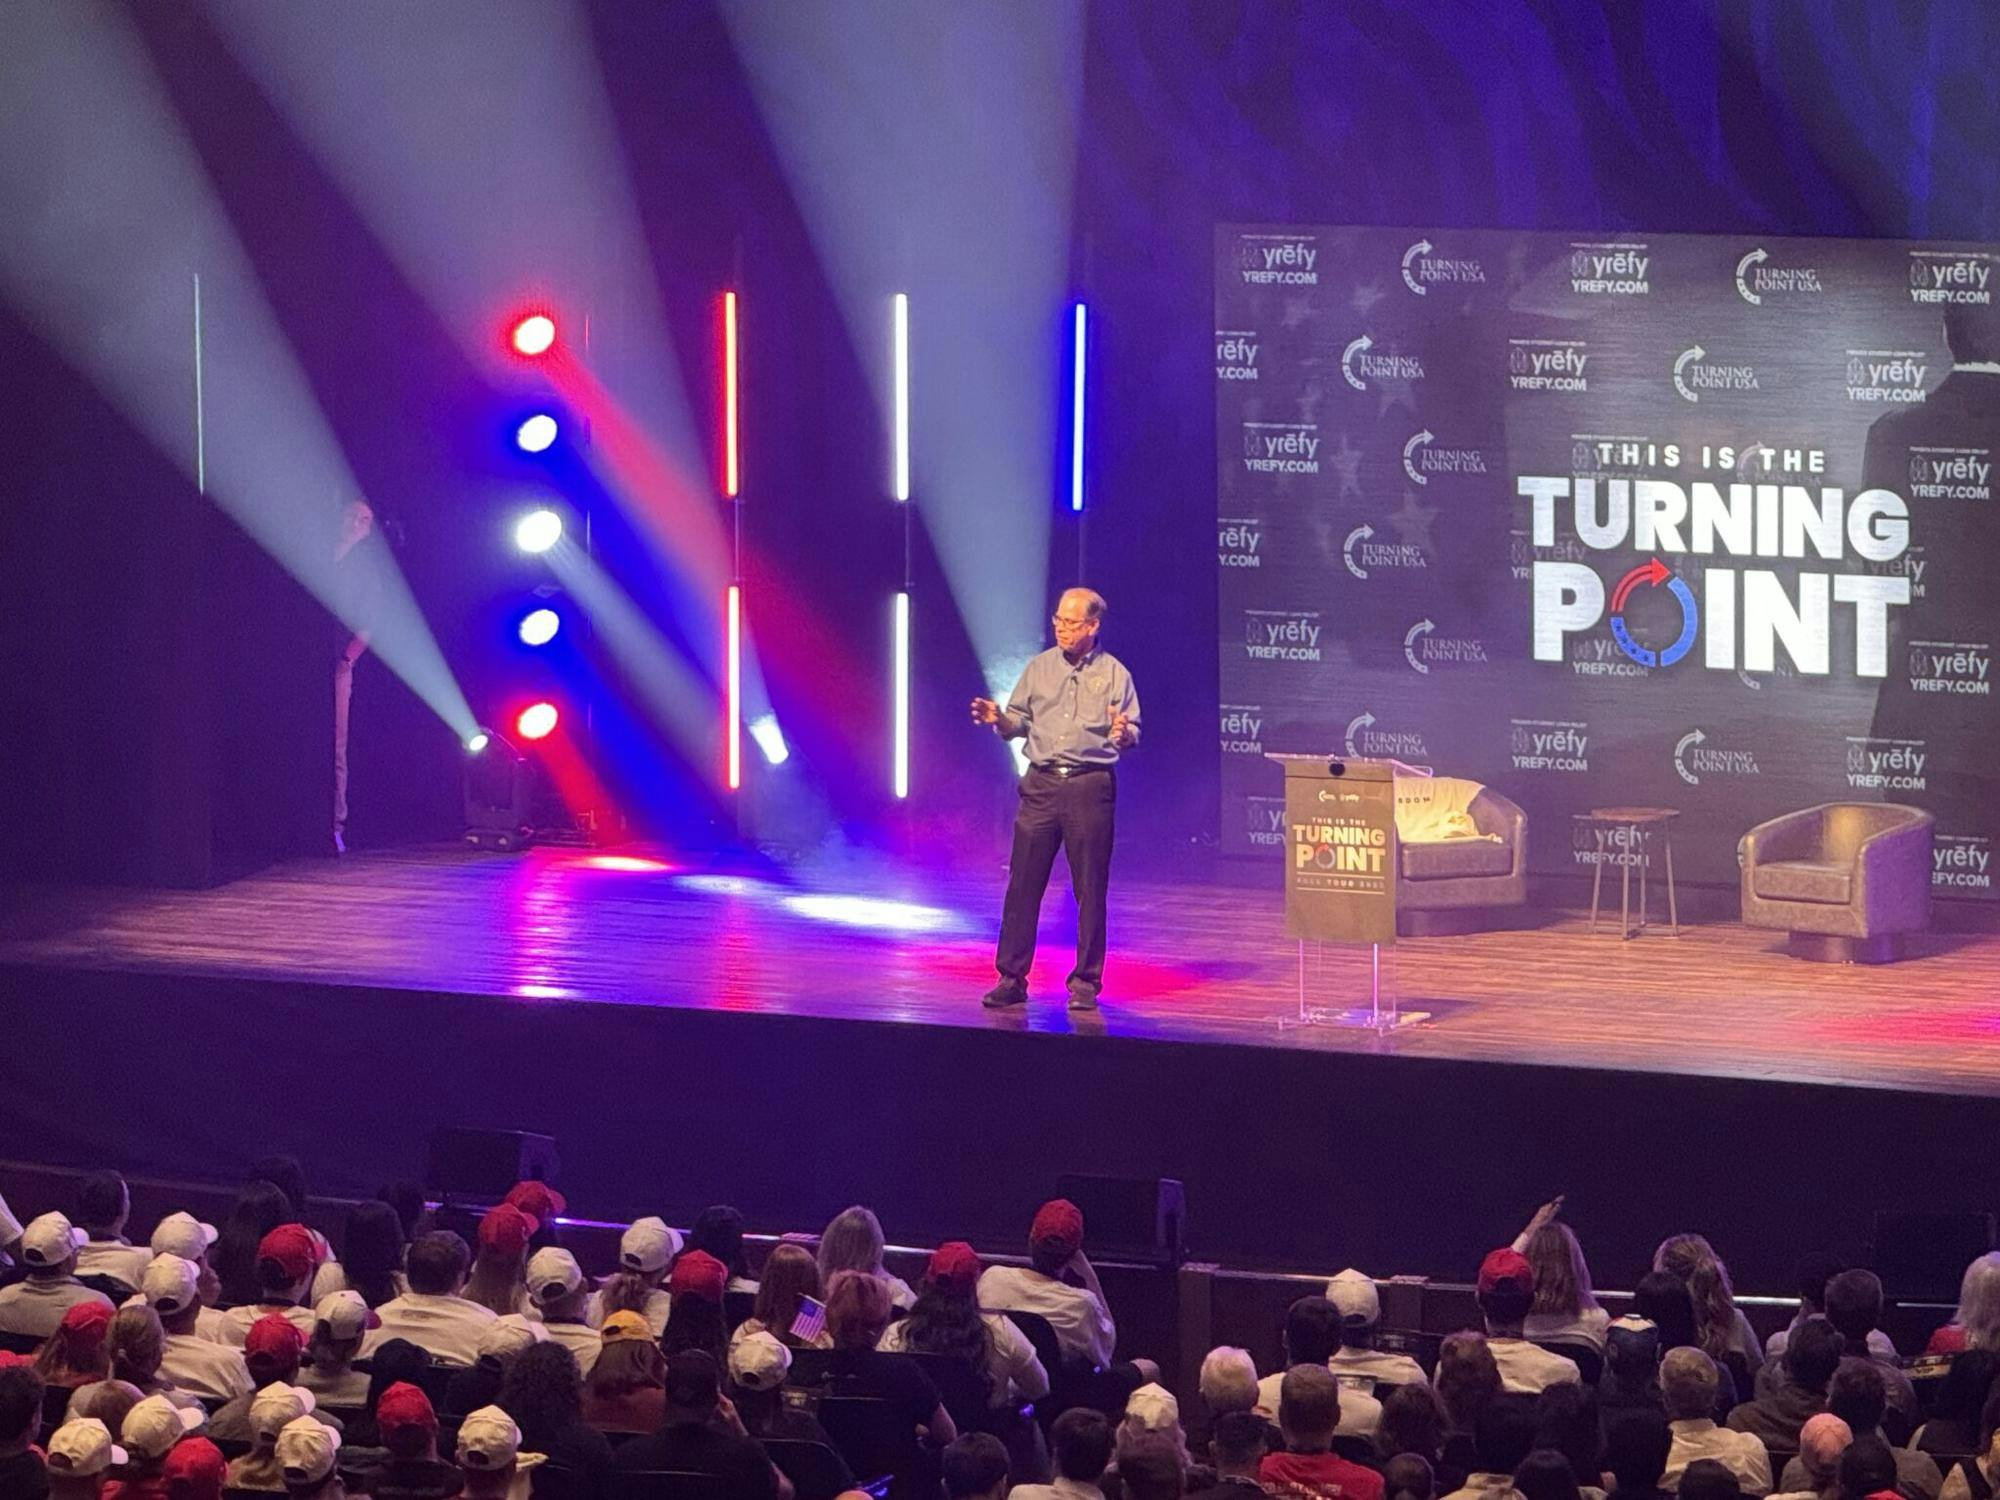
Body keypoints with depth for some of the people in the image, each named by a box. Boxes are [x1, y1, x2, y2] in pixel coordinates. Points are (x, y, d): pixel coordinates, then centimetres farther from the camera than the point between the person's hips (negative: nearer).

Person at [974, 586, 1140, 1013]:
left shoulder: (1114, 674, 4)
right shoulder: (1039, 667, 10)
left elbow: (1133, 734, 0)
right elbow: (1019, 722, 12)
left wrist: (1123, 733, -22)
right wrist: (999, 719, -10)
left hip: (1091, 787, -2)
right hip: (1042, 784, 2)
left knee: (1090, 888, 1)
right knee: (1023, 882, -1)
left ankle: (1086, 981, 7)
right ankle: (1011, 978, 4)